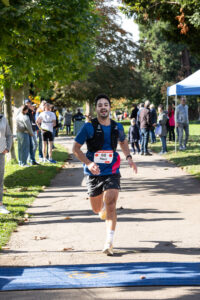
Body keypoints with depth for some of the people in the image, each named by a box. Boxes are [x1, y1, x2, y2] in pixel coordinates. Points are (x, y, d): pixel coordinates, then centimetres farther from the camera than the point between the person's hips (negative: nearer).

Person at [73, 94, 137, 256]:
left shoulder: (117, 127, 2)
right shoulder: (89, 127, -8)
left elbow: (123, 141, 24)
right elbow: (76, 148, -5)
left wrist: (129, 157, 7)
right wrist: (89, 163, -19)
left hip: (112, 172, 0)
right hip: (94, 173, 0)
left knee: (110, 205, -18)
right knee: (97, 209, 12)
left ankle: (109, 242, -17)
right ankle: (103, 206, 52)